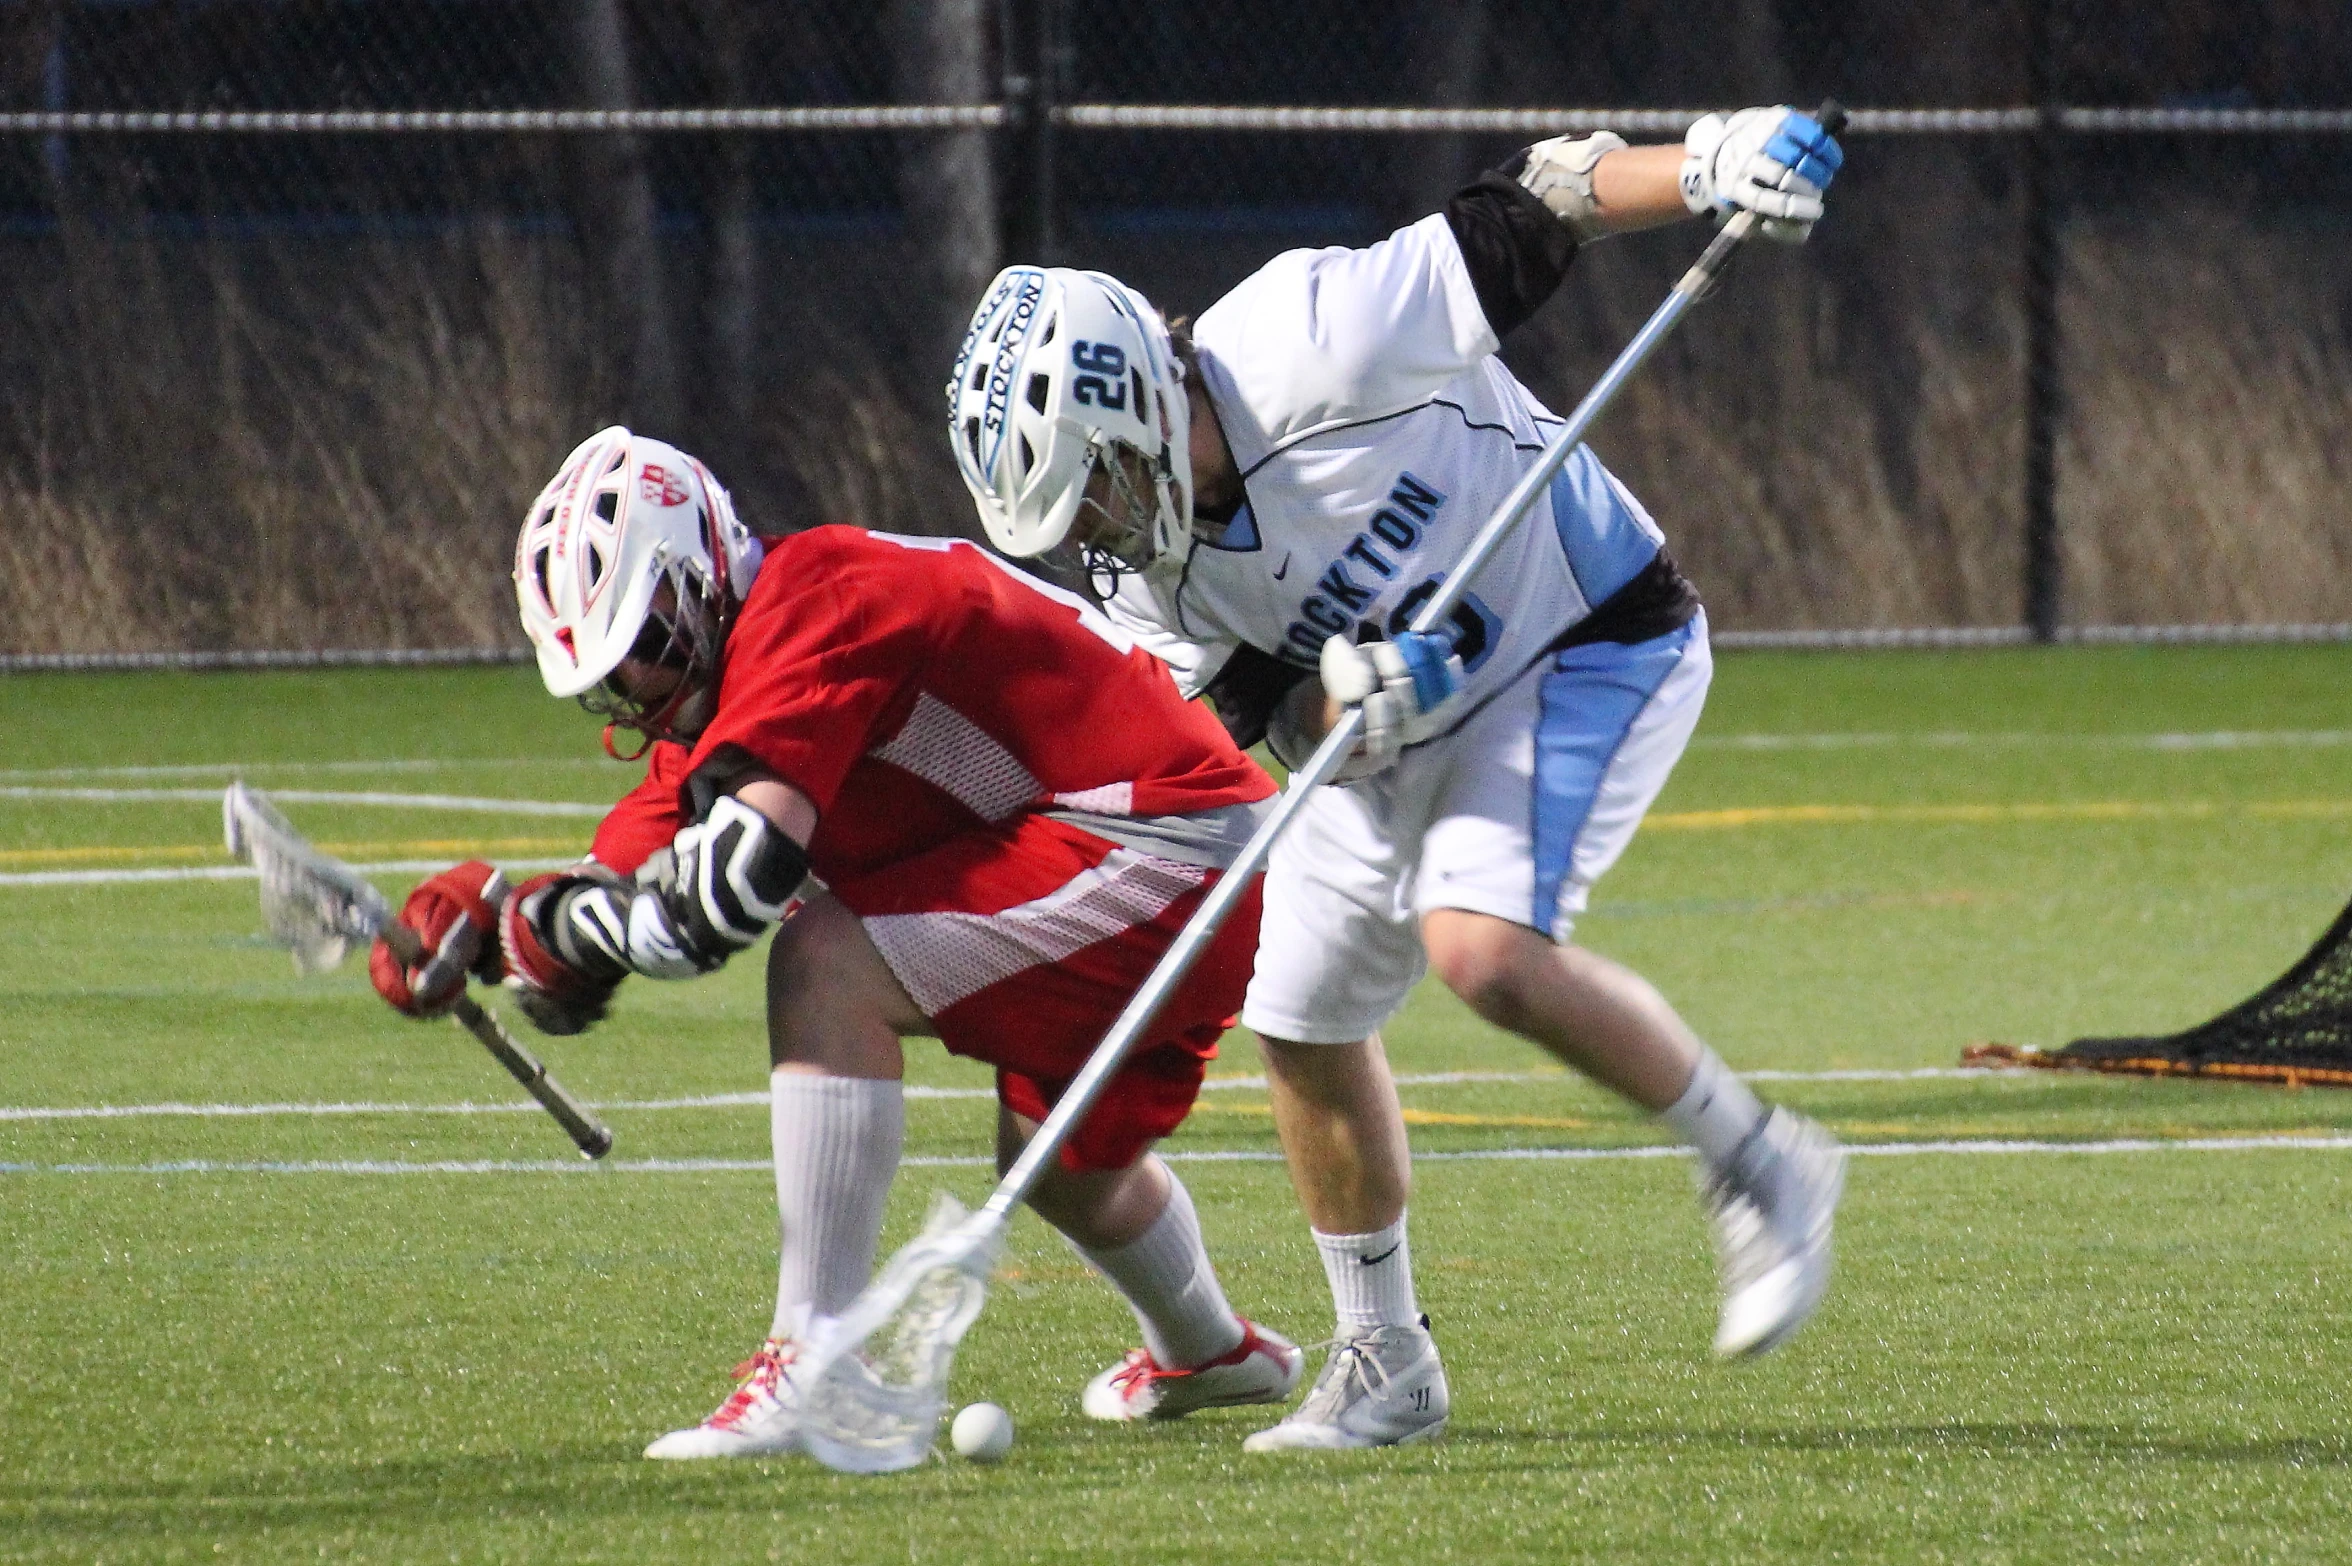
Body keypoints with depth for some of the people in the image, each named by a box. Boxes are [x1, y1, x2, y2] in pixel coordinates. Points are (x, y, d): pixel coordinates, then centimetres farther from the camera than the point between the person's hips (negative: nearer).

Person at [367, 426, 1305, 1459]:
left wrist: (559, 928, -17)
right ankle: (1209, 1353, 62)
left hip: (1167, 841, -11)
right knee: (1061, 1166, 32)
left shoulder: (811, 602, -18)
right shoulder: (718, 700, 13)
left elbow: (744, 869, -28)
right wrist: (495, 922, -9)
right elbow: (629, 877, 10)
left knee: (829, 968, -20)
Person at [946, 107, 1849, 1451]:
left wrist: (1711, 165, -35)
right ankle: (1387, 1369, 26)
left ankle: (1759, 1168, -9)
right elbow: (1265, 713, -9)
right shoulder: (1153, 575, -10)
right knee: (1305, 1021, 8)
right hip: (1398, 724, 8)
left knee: (1484, 948, -28)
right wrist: (1345, 702, -33)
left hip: (1592, 647, -8)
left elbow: (1520, 227, -23)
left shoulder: (1308, 346, -30)